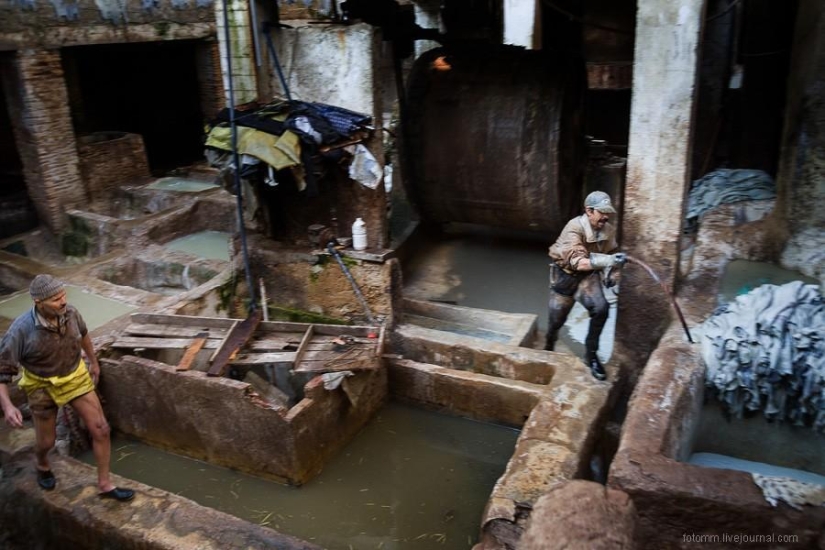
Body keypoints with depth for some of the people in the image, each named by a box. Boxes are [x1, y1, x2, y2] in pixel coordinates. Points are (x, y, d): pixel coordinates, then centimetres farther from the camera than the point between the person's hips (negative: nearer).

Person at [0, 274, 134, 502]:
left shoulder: (71, 312, -19)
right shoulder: (21, 330, -30)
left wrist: (94, 362, 19)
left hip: (76, 377, 3)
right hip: (42, 386, -2)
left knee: (101, 429, -1)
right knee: (46, 442, 14)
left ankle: (105, 484, 15)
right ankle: (42, 465, 52)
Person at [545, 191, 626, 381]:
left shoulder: (608, 230, -11)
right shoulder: (574, 228, -28)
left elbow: (611, 253, 9)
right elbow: (578, 262, -38)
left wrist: (612, 273, -9)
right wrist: (606, 261, -50)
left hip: (588, 274, 3)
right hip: (565, 274, -3)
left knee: (601, 308, -23)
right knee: (557, 318, 9)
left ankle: (591, 354, -2)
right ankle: (549, 347, 44)